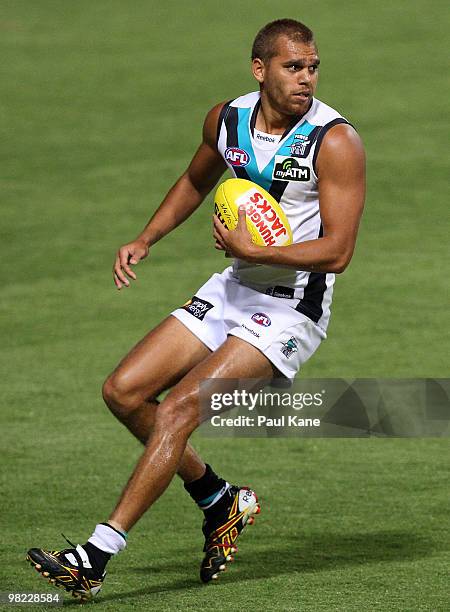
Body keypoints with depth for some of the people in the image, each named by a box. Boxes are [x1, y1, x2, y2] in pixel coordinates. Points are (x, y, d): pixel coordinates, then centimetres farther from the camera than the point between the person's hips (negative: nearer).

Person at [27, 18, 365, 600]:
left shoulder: (335, 142, -17)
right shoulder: (227, 119, 1)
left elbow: (336, 251, -20)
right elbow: (196, 181, 22)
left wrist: (250, 250, -23)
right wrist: (144, 240, 11)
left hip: (292, 307, -7)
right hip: (231, 290, 7)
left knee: (178, 408, -21)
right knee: (123, 391, 1)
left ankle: (95, 558, -20)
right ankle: (221, 502, 19)